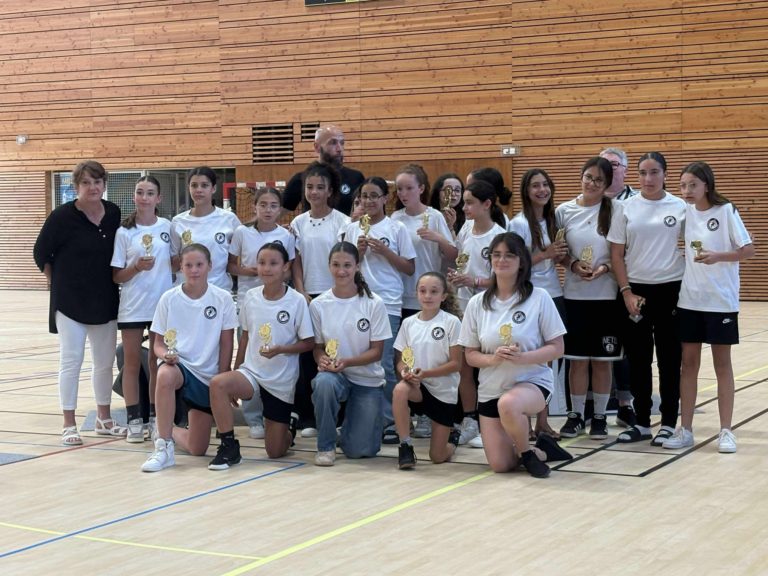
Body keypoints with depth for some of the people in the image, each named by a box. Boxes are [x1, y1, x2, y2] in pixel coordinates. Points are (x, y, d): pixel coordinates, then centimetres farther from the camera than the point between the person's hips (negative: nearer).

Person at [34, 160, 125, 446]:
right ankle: (69, 425, 7)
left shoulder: (114, 214, 0)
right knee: (71, 361, 0)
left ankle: (104, 419, 26)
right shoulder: (63, 216, -11)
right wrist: (59, 281, 0)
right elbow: (41, 253, -2)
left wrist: (109, 282, 6)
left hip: (105, 301, 5)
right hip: (70, 302, -4)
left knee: (105, 361, 12)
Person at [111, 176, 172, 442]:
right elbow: (117, 276, 0)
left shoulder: (168, 227, 2)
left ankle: (155, 417, 17)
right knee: (132, 362, 4)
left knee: (158, 362, 8)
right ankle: (134, 420, 10)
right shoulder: (124, 232, -1)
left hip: (163, 304, 1)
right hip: (132, 307, -1)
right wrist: (137, 267, -18)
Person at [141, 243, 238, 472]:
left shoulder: (222, 299, -5)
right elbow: (159, 343, 1)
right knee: (165, 376, -41)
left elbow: (227, 345, -1)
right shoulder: (169, 298, -4)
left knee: (197, 449, 0)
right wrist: (166, 354, -22)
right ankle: (164, 448, -28)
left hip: (208, 376, 1)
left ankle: (169, 432, 36)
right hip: (178, 365, -1)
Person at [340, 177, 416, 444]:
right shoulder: (352, 229, 11)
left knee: (384, 365, -8)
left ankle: (389, 421, 1)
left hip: (387, 305, -3)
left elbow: (410, 269, 2)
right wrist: (359, 251, -3)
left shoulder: (397, 229, 3)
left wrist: (384, 251, -9)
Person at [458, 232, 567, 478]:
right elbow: (470, 355, 4)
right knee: (500, 465, -3)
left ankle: (528, 452, -9)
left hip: (533, 381, -3)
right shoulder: (477, 303, 0)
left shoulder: (539, 297, -7)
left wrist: (522, 357, -23)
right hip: (491, 389, 4)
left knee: (508, 404, -39)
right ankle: (530, 448, 31)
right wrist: (492, 359, -18)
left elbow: (557, 348, -6)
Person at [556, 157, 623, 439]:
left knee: (602, 359, 5)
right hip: (575, 296, 1)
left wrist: (605, 267, -17)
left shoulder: (614, 211, -2)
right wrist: (573, 264, -11)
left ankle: (599, 417, 16)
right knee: (577, 358, 5)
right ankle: (576, 415, 17)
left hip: (606, 296, -1)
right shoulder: (564, 211, 3)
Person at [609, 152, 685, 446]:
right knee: (638, 359, 7)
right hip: (635, 291, 1)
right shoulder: (625, 208, 2)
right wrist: (626, 292, -5)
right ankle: (641, 422, 17)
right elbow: (616, 255, 3)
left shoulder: (680, 207, 0)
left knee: (669, 358, 4)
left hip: (670, 289, -1)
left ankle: (668, 423, 13)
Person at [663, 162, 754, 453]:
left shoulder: (726, 211, -8)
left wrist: (718, 257, -22)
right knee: (689, 362, 6)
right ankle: (685, 430, 12)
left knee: (722, 363, 5)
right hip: (689, 299, 4)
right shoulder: (684, 211, 3)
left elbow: (748, 250, -9)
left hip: (720, 300, -4)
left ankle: (726, 431, 12)